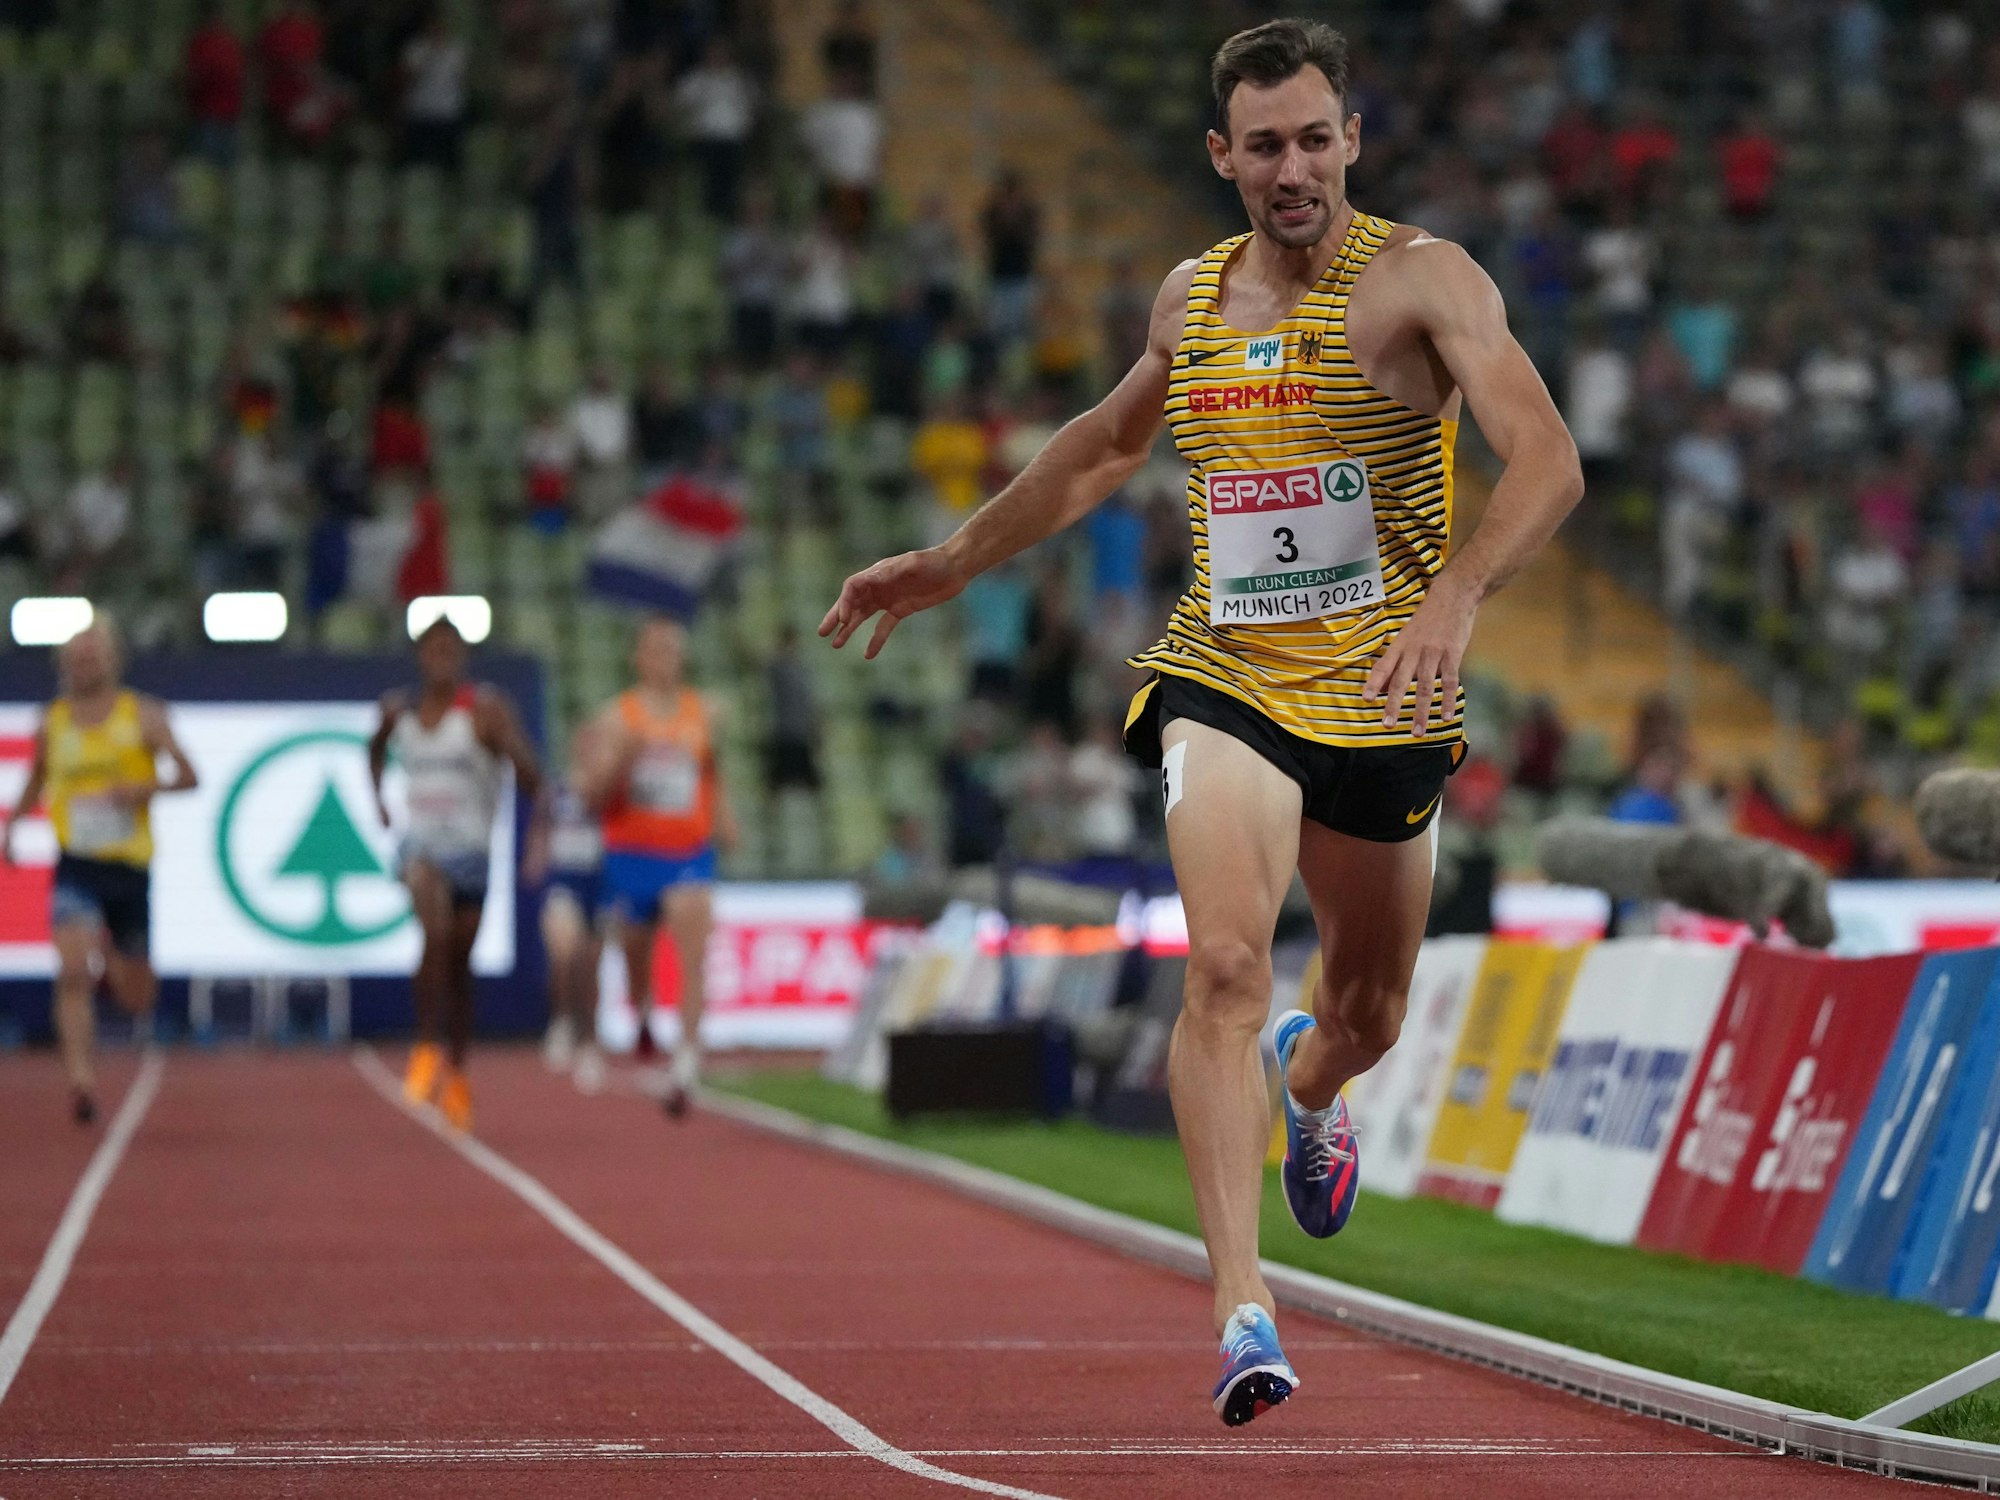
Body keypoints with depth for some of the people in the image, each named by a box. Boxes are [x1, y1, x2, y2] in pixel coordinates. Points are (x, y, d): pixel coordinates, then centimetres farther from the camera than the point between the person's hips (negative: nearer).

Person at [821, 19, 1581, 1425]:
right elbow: (1109, 442, 27)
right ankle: (1243, 1308, -26)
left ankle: (1312, 1087, 56)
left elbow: (1549, 461, -23)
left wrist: (1454, 595, -40)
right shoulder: (1193, 297, 6)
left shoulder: (1422, 279, -9)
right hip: (1223, 676, 1)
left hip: (1380, 696, -1)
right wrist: (949, 563, 29)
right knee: (1227, 964, -23)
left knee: (1368, 1010, 17)